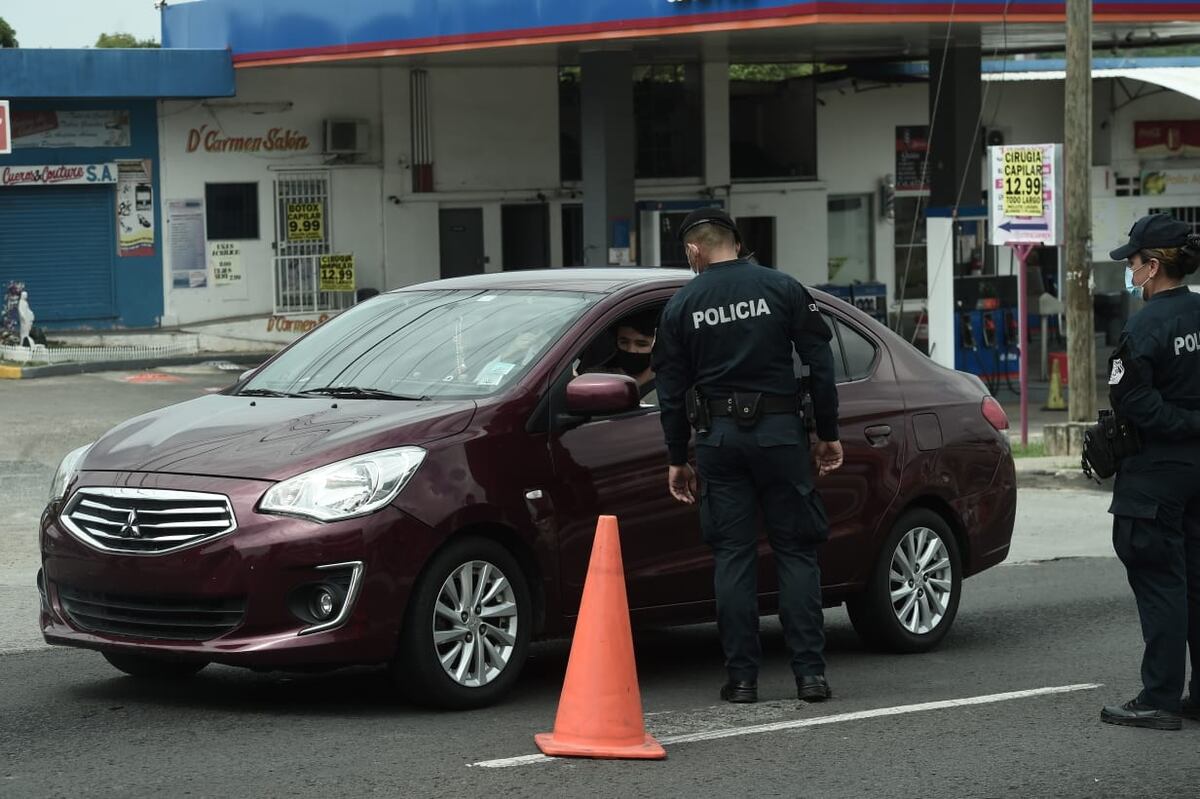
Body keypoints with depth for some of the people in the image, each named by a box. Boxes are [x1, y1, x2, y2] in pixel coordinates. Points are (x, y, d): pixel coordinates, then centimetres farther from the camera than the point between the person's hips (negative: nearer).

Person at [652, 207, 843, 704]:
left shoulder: (681, 306, 4)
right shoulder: (782, 289, 2)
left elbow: (671, 389, 6)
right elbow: (820, 364, 0)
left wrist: (677, 459, 14)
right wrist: (828, 434, 7)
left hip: (719, 438, 1)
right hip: (780, 431, 0)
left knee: (732, 555, 4)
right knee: (796, 550, 4)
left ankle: (741, 677, 2)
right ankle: (810, 672, -1)